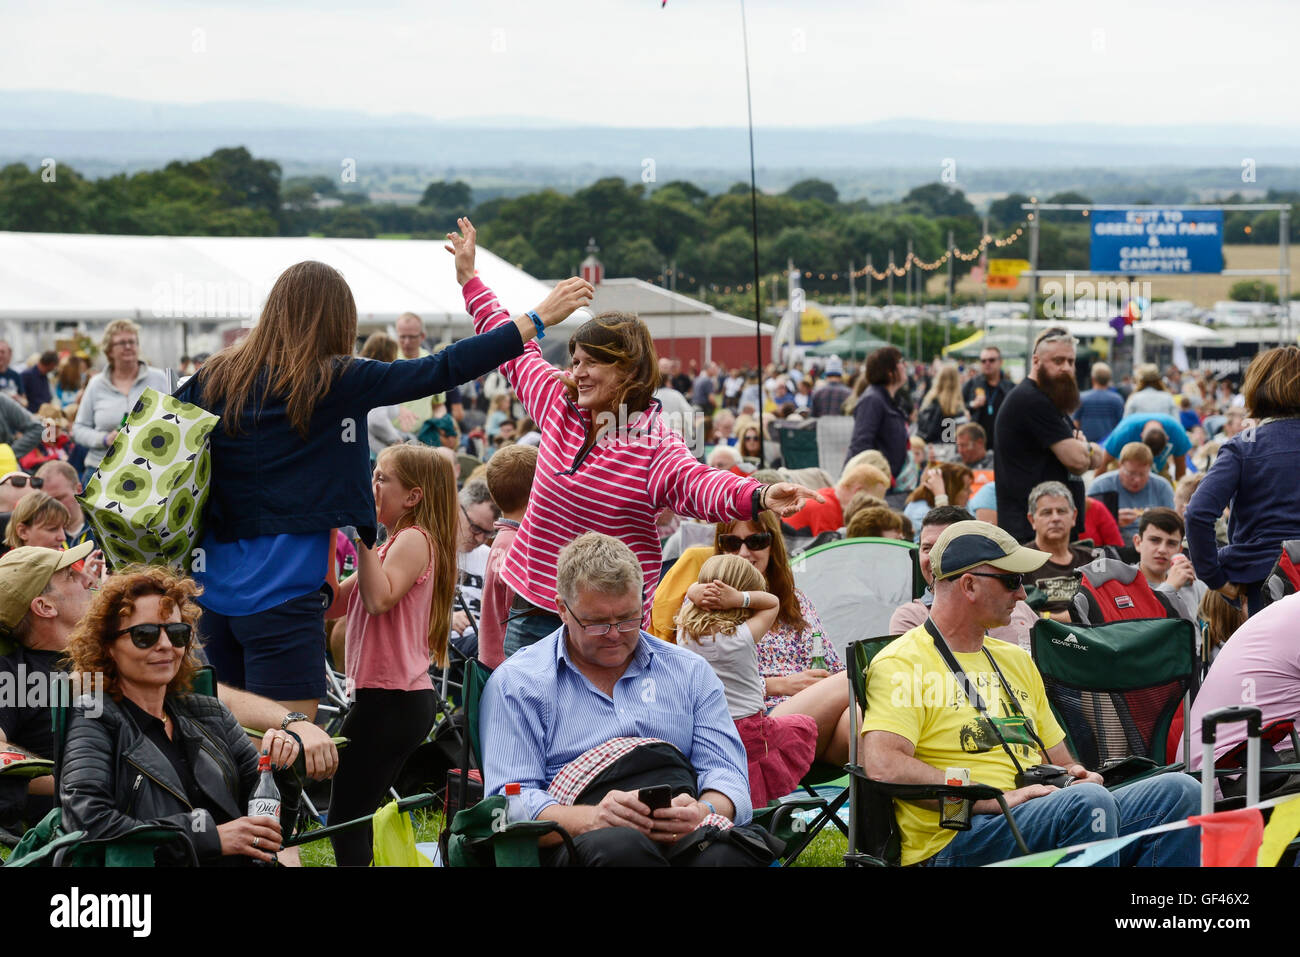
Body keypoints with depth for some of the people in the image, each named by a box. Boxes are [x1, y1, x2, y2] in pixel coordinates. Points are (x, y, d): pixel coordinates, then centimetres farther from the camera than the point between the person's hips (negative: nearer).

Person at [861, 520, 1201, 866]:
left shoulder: (1016, 660, 26)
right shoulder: (901, 664, -2)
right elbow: (883, 766, -17)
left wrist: (1075, 774, 5)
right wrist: (997, 799, -19)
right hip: (955, 842, -8)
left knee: (1178, 791, -12)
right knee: (1087, 801, -35)